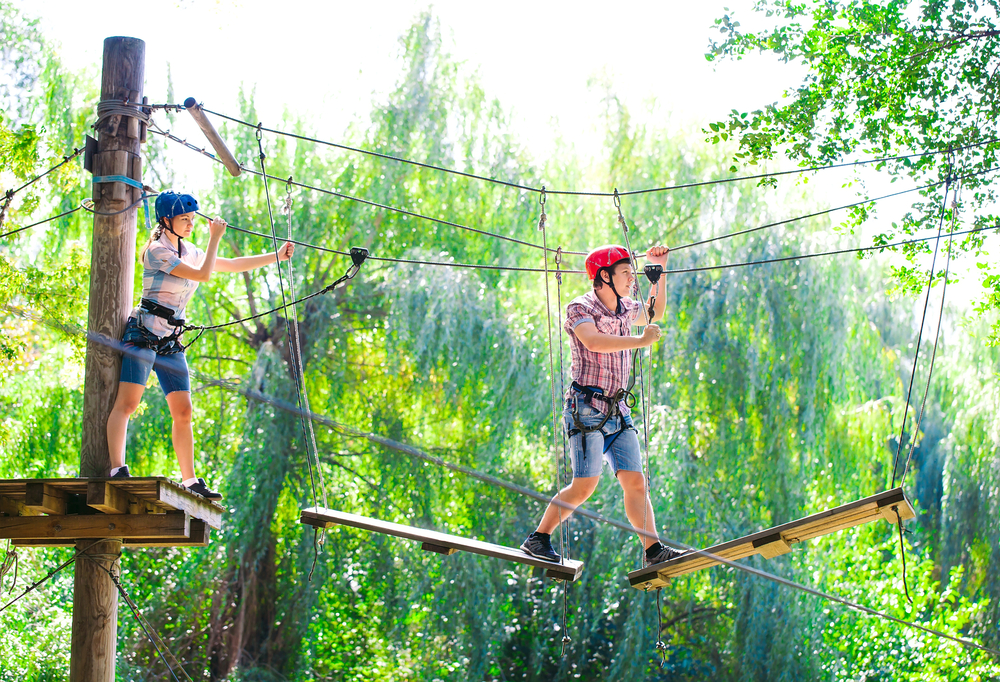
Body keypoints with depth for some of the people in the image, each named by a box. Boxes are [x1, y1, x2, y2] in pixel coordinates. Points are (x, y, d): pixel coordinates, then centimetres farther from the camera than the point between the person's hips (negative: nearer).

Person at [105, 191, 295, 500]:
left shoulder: (189, 252, 17)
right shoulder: (157, 251, -9)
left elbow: (233, 265, 26)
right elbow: (204, 274, -15)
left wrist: (277, 256, 26)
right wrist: (215, 238, -5)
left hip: (170, 341, 8)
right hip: (143, 333, -8)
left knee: (183, 412, 3)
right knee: (127, 402, -18)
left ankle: (190, 481, 6)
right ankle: (117, 469, -26)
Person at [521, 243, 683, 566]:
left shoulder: (625, 308, 14)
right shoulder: (580, 308, -8)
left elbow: (653, 315, 36)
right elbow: (593, 341, -28)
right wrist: (641, 341, -22)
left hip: (618, 410, 7)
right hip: (588, 408, -7)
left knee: (635, 481, -2)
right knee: (585, 484, -13)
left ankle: (654, 551, -5)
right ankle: (538, 539, -2)